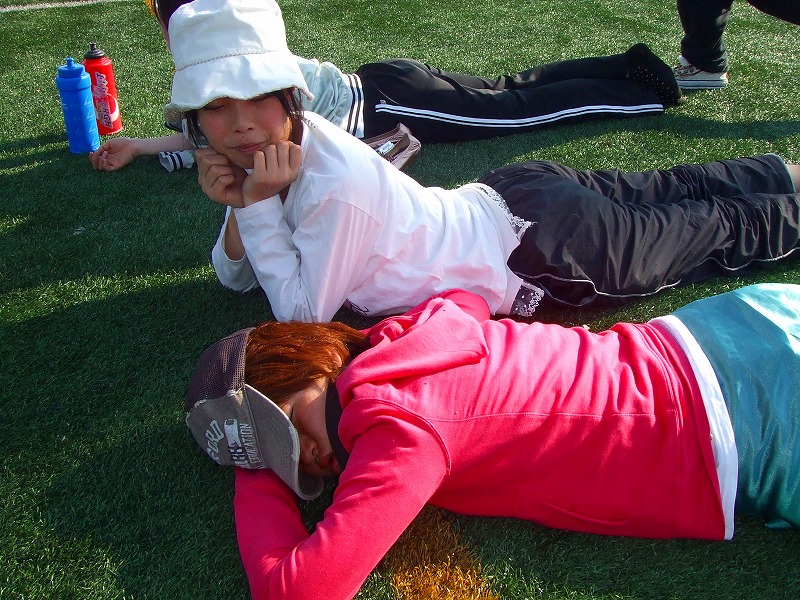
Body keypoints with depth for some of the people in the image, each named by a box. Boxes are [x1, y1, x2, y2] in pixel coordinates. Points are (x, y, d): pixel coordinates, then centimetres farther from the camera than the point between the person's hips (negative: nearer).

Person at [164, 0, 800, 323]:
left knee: (721, 232, 17)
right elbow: (237, 276, 2)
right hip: (506, 198, 7)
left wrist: (260, 204, -27)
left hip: (551, 250, -7)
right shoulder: (286, 140, -9)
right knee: (671, 192, 27)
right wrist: (239, 207, -18)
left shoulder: (336, 184, -34)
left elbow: (302, 311, -23)